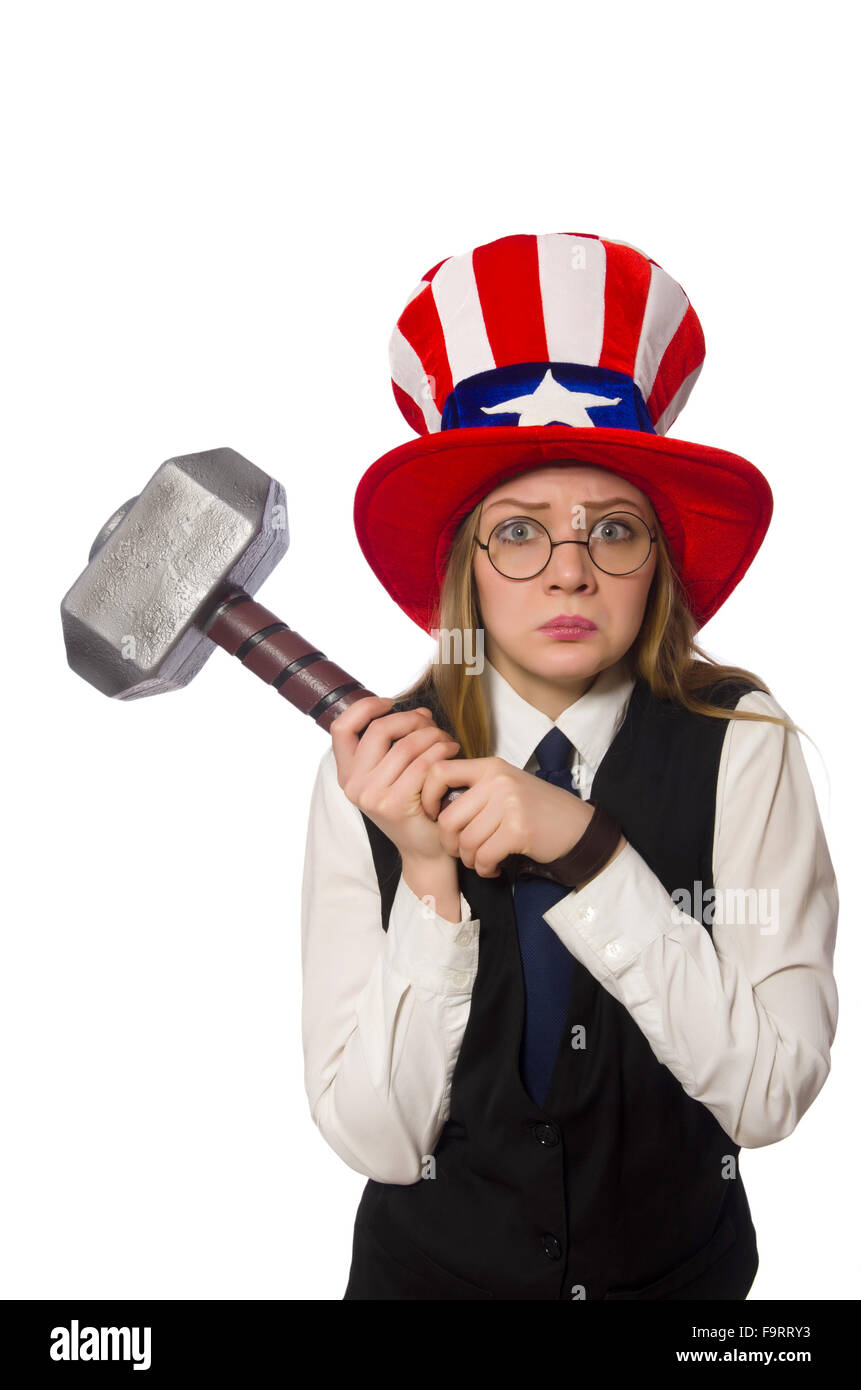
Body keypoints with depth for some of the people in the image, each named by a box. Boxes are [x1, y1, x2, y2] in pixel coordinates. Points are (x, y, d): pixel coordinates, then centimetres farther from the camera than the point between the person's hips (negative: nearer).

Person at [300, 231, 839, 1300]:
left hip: (681, 1260, 1)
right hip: (432, 1261, 0)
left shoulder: (741, 745, -19)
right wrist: (428, 874, -32)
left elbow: (773, 1090, -23)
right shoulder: (370, 772, -19)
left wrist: (587, 848, -32)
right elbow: (375, 1139, -18)